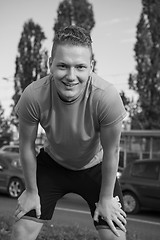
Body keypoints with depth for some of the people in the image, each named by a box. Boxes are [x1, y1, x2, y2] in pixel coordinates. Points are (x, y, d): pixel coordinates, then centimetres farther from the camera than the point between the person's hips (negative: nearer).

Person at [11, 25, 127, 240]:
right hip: (52, 163, 1)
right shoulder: (33, 96, -31)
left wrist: (105, 198, -7)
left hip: (95, 167, -1)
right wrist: (31, 191, -1)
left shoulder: (108, 97, -35)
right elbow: (27, 145, -13)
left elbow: (111, 152, -19)